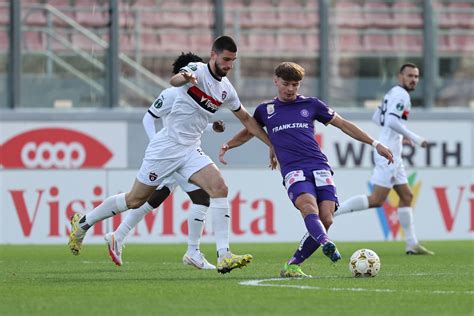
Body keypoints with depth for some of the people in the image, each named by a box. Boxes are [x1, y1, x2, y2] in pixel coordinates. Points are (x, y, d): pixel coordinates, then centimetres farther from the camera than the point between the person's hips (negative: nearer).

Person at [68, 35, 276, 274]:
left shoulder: (226, 90, 6)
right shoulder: (198, 70, -14)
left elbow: (247, 120, 21)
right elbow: (174, 80, -37)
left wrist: (272, 145, 20)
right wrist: (184, 77, -61)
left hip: (190, 150, 6)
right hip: (166, 145, -6)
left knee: (219, 187, -18)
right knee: (135, 199, 3)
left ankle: (224, 256, -22)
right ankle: (82, 223, 25)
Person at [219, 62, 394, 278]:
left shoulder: (311, 105, 15)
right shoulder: (265, 110, 17)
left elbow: (344, 125, 19)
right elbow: (248, 132, 34)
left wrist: (375, 143, 16)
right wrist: (228, 145, 15)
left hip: (319, 168, 1)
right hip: (293, 171, -1)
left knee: (326, 218, -17)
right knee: (309, 207, -31)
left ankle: (292, 266, -6)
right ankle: (326, 244, -56)